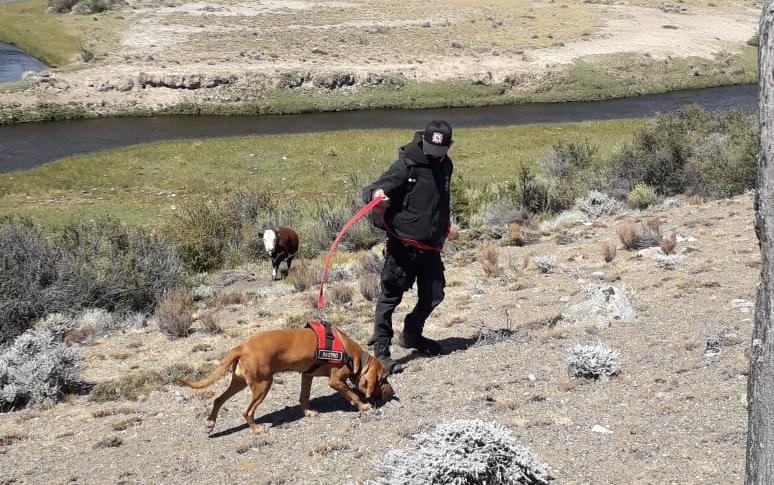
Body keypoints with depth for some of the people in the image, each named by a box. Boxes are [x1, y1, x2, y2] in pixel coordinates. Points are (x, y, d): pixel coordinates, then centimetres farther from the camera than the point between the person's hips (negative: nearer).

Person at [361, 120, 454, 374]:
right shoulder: (406, 166, -13)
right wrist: (376, 194, -44)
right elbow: (370, 191, -21)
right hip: (403, 246, -7)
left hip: (431, 247, 7)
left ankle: (411, 336, 37)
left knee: (433, 295, 14)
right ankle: (381, 351, 4)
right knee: (390, 296, -4)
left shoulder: (445, 166, 8)